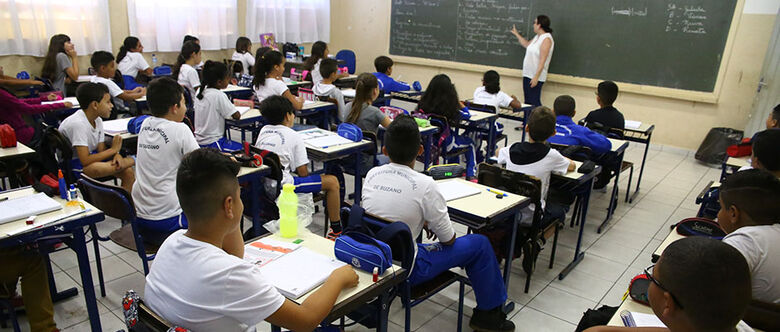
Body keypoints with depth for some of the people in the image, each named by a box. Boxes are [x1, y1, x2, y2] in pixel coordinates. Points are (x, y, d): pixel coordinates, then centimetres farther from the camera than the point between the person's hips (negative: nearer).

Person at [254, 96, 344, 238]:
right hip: (280, 184, -8)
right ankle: (336, 231, 7)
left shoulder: (263, 130, 14)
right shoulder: (294, 136, -3)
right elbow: (303, 173, -5)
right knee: (332, 181, 0)